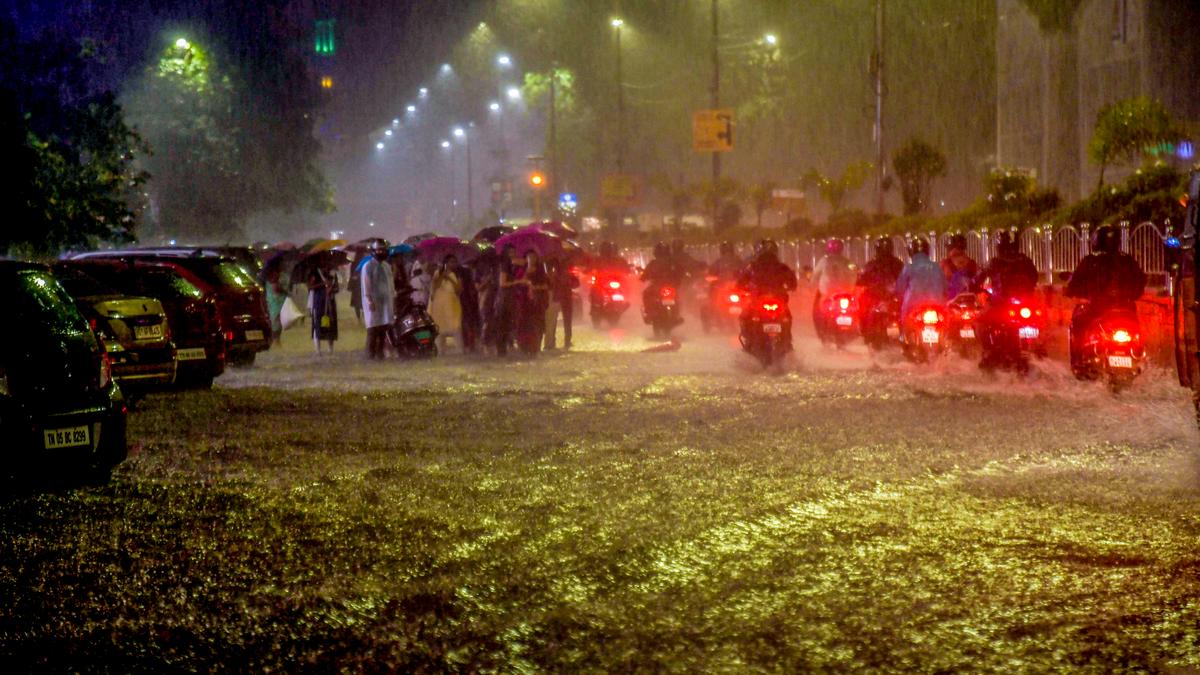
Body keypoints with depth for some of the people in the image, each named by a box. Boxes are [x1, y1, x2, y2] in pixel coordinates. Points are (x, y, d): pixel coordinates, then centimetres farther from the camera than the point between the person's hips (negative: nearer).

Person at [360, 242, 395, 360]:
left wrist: (393, 299, 15)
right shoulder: (368, 266, -5)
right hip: (374, 302, -6)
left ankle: (380, 354, 10)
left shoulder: (387, 266, 16)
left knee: (384, 329, 4)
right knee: (373, 329, -8)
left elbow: (391, 284, 19)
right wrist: (369, 300, -19)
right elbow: (366, 285, -12)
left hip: (386, 301, 6)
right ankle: (371, 355, -7)